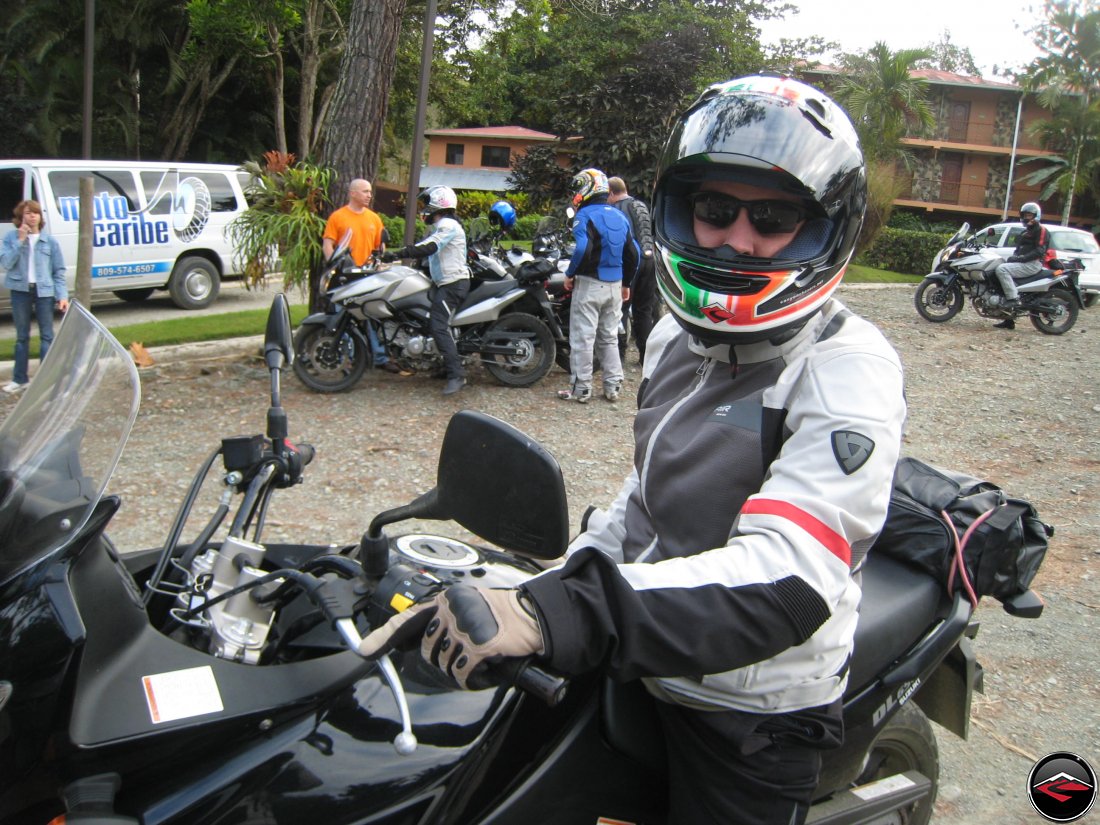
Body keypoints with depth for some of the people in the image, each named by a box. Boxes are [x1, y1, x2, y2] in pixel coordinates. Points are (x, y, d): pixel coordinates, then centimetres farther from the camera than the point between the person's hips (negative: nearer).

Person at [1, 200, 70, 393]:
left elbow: (59, 271, 3)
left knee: (47, 336, 0)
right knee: (22, 336, 10)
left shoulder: (50, 241, 2)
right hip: (20, 291, 1)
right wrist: (20, 241, -15)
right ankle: (20, 379, 16)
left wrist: (62, 295, -6)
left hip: (44, 291, -1)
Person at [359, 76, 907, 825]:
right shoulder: (676, 336, 4)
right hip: (640, 672, 8)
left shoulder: (848, 370, -22)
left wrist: (554, 617, -46)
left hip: (752, 720, -7)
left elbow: (787, 576, -36)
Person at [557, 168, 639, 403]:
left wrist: (570, 274, -12)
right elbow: (633, 253, 12)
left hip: (589, 284, -7)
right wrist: (626, 283, 21)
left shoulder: (586, 215, -11)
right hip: (614, 286, 7)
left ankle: (581, 389, 3)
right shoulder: (619, 216, 11)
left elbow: (583, 250, -26)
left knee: (583, 338, 0)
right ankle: (613, 386, 17)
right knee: (609, 338, 15)